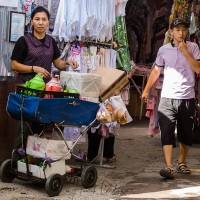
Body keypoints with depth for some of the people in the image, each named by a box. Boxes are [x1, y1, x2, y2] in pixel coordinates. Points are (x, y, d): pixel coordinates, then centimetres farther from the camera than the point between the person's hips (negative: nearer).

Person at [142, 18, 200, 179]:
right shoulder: (164, 50, 6)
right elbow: (156, 71, 12)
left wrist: (185, 52, -13)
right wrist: (146, 90, 7)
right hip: (168, 98, 0)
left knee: (186, 133, 10)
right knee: (167, 132, -10)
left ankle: (182, 162, 28)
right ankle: (168, 167, -14)